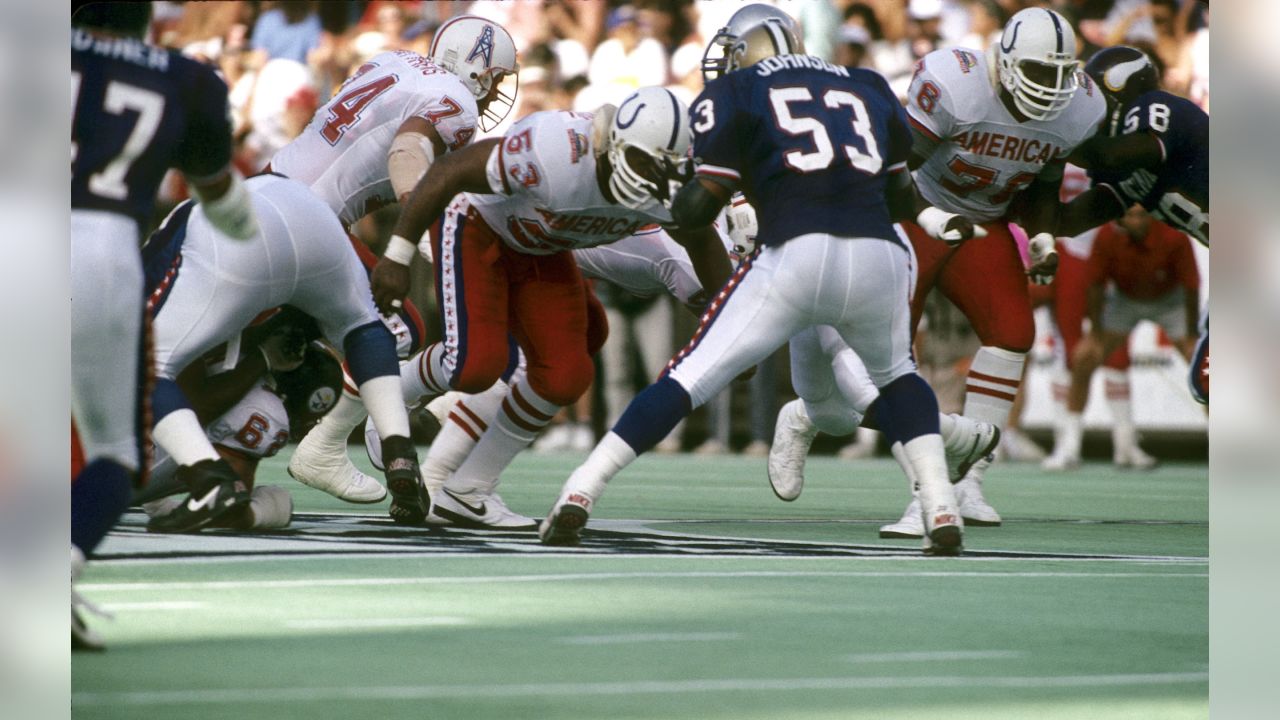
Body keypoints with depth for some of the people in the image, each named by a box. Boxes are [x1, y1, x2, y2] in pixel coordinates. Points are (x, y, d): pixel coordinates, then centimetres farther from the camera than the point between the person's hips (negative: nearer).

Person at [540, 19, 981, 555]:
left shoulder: (734, 93, 14)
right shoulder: (868, 88, 27)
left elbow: (698, 209, 8)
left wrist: (677, 196, 29)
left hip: (796, 254, -3)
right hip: (878, 255, 3)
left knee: (691, 377, 7)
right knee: (895, 376, 30)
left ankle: (575, 501, 1)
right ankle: (942, 515, 16)